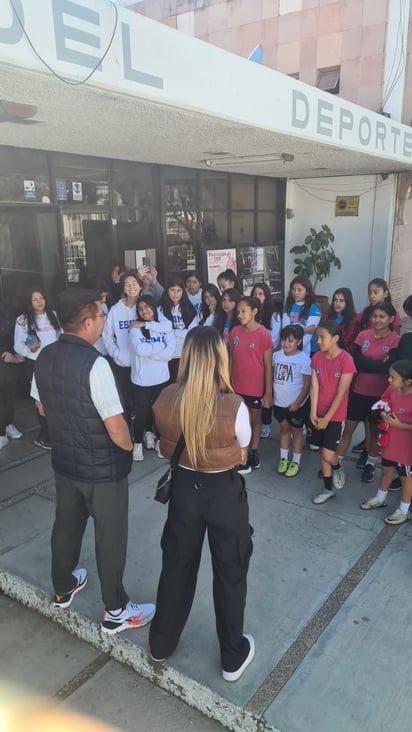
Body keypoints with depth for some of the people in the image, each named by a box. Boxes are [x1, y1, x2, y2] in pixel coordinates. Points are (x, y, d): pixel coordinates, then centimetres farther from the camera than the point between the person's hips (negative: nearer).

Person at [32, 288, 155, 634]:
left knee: (66, 525, 25)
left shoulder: (45, 357, -4)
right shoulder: (94, 363, -27)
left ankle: (63, 588, 47)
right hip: (102, 467, -7)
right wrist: (128, 447, -6)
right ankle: (116, 611, 28)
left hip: (64, 459, 7)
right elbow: (115, 427, -26)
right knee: (110, 537, 10)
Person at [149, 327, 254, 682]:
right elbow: (241, 455, -7)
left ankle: (162, 643, 45)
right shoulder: (234, 407, -25)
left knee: (176, 565, 24)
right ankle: (234, 656, 37)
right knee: (230, 573, 18)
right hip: (225, 492, -3)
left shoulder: (165, 400, -15)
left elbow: (169, 446, 2)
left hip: (184, 486, 3)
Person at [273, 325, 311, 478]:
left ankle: (296, 462, 24)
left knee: (296, 431, 11)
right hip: (279, 402, 5)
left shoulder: (304, 359, -17)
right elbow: (272, 376, 9)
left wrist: (297, 402, -17)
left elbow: (307, 384, -14)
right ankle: (283, 459, 31)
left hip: (296, 404, -4)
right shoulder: (276, 355, -2)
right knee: (284, 428, 18)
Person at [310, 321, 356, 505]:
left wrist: (327, 418, -14)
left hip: (335, 415, -5)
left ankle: (337, 468, 26)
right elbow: (314, 386, -4)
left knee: (327, 455, -8)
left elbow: (340, 394, -17)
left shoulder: (346, 360, -18)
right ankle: (328, 489, 29)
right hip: (319, 414, 5)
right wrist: (313, 413, -12)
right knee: (322, 452, 12)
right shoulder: (317, 357, -2)